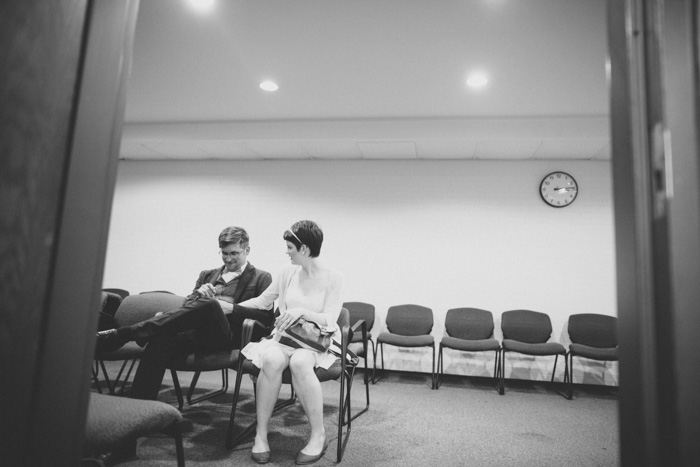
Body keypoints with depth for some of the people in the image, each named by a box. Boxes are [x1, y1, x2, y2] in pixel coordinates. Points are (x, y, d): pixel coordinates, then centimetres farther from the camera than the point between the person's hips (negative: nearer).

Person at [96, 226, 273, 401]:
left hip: (228, 336, -4)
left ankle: (125, 333, -31)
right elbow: (187, 307, 18)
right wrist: (199, 294, -4)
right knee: (160, 341, -29)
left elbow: (268, 317, 0)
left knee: (209, 304, -35)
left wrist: (232, 309, -11)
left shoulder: (261, 278, 12)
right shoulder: (207, 275, 27)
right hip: (197, 333, 5)